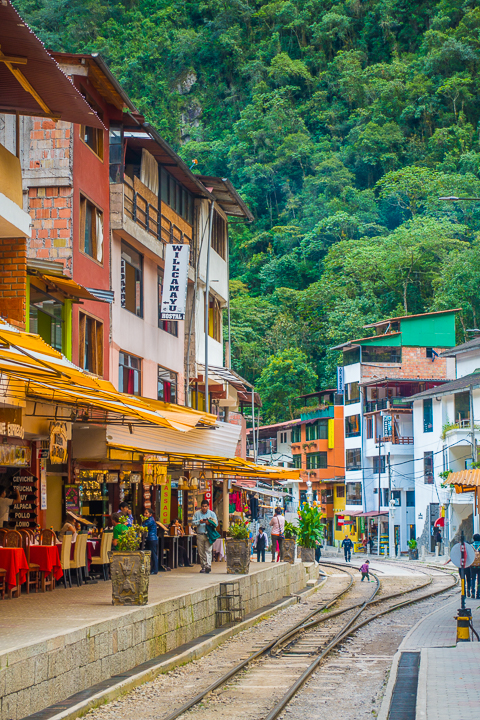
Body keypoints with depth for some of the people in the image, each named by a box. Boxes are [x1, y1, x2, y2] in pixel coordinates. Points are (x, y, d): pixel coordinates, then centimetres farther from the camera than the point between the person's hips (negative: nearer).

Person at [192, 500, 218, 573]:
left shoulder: (212, 513, 8)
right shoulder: (197, 513, 11)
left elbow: (216, 523, 2)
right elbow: (193, 522, 6)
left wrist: (209, 523, -17)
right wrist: (199, 521, -12)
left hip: (208, 535, -2)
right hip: (200, 535, 2)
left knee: (208, 550, -13)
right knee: (201, 552, 3)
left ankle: (208, 566, -21)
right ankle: (203, 566, 9)